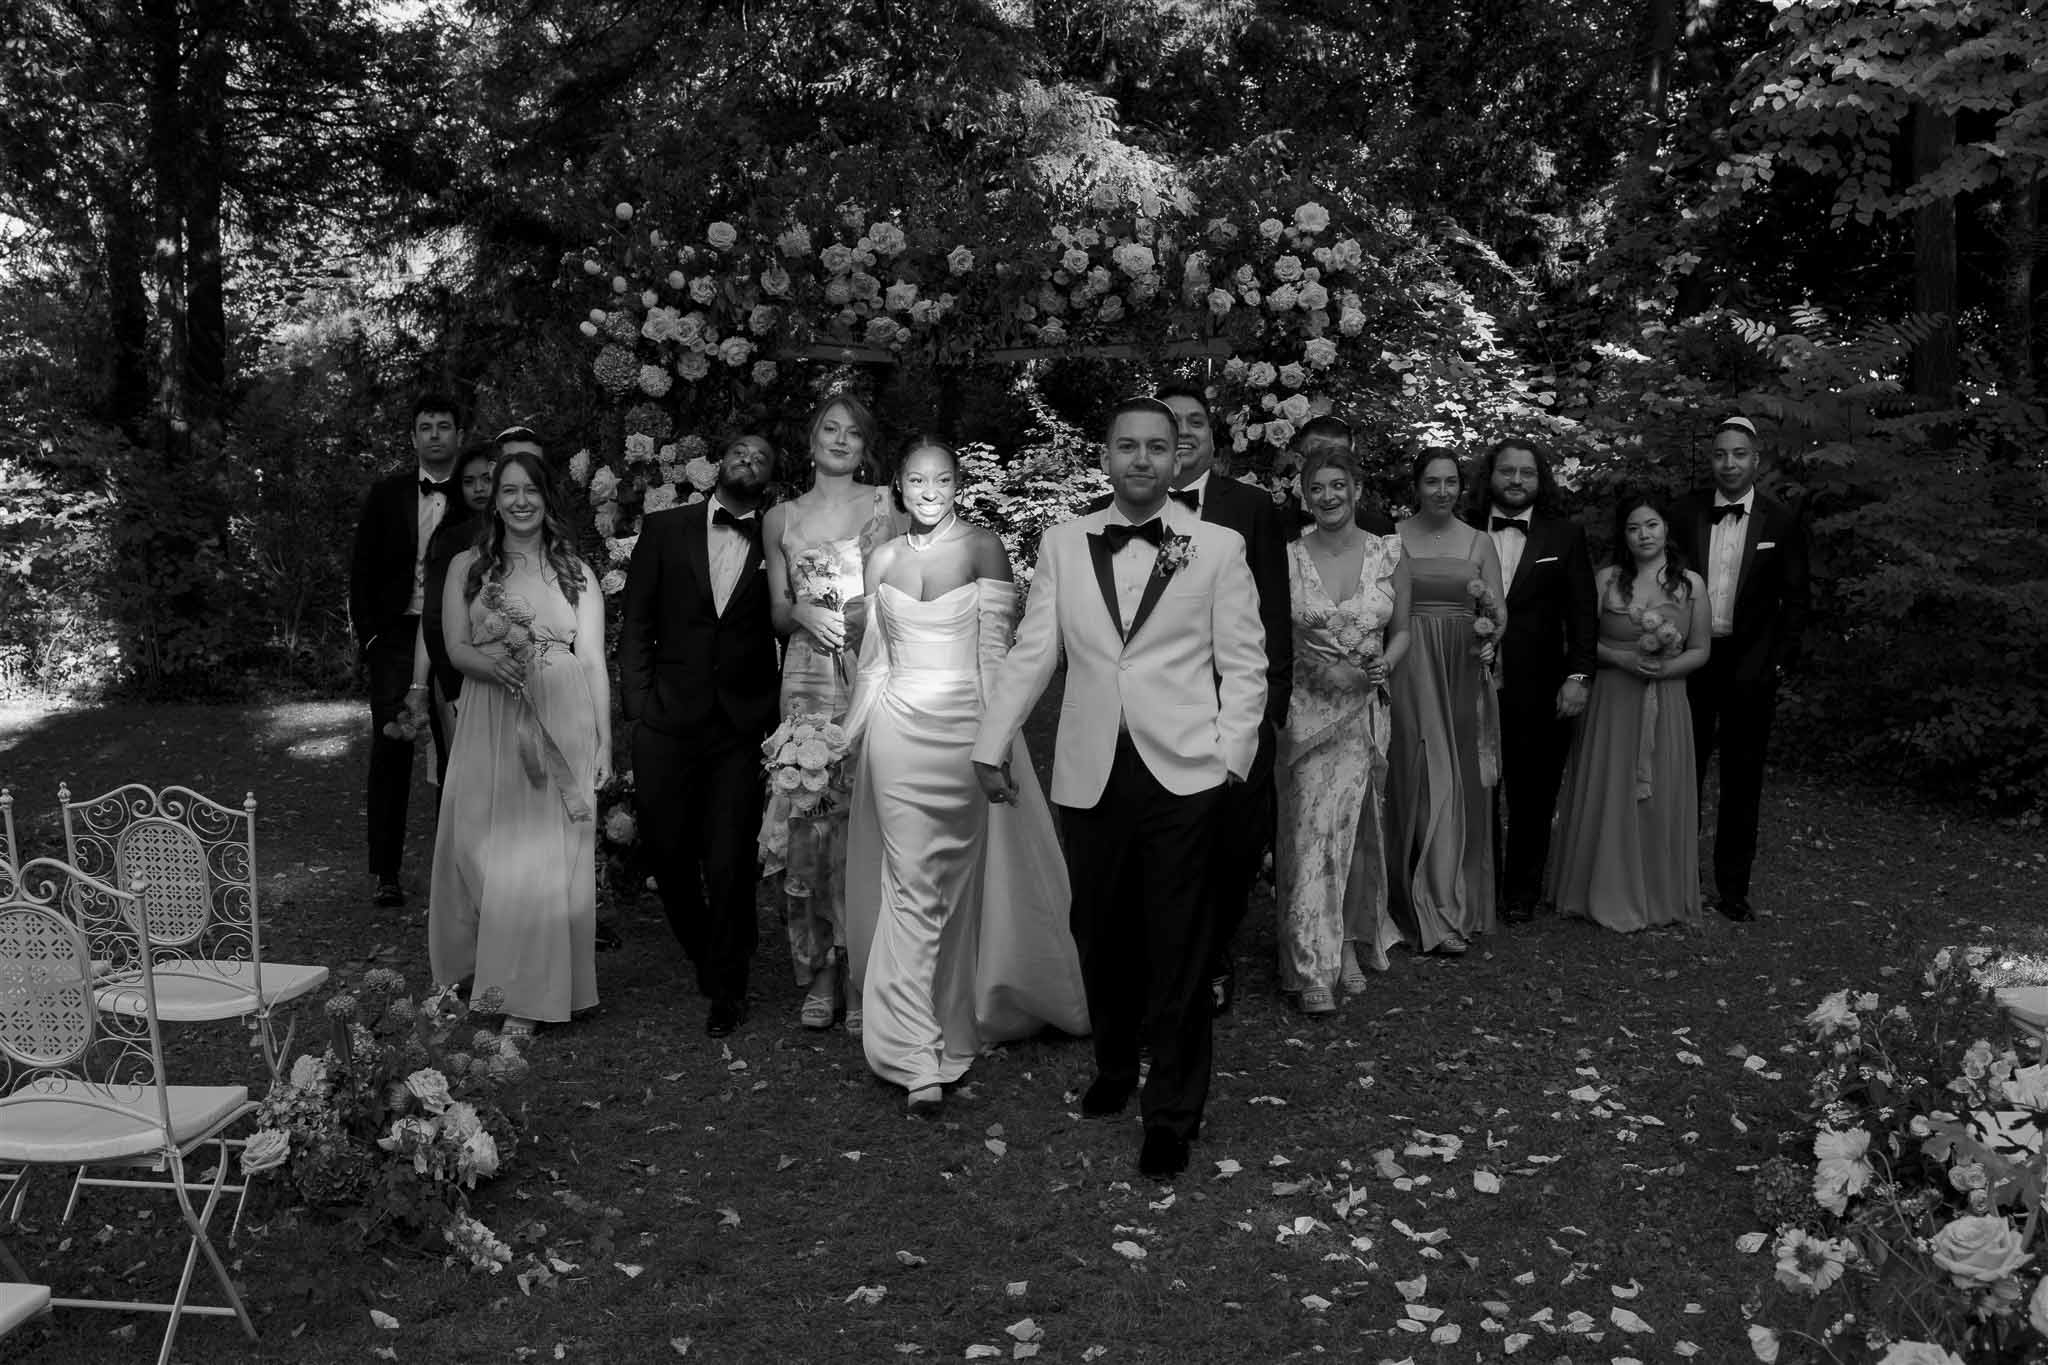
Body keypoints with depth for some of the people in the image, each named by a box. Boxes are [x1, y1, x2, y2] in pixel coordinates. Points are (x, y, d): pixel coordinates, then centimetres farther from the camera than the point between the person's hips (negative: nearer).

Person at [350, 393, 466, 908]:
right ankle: (386, 871, 8)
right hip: (395, 635, 1)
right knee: (390, 751, 1)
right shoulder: (387, 493, 6)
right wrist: (368, 635, -1)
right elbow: (361, 569, 7)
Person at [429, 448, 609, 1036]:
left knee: (545, 855, -2)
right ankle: (484, 971, 19)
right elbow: (456, 648, 2)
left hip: (564, 725, 0)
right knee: (486, 849, 1)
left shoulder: (575, 571, 8)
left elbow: (593, 659, 4)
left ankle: (528, 997, 6)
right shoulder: (467, 567, 9)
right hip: (489, 726, 1)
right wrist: (495, 663, -19)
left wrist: (604, 741, -2)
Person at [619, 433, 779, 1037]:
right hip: (667, 719, 1)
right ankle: (705, 957, 32)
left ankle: (726, 988, 19)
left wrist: (776, 721, -3)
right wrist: (638, 708, -3)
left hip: (742, 729, -1)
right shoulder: (664, 529, 7)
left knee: (730, 866, 0)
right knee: (668, 853, 7)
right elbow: (635, 623, 5)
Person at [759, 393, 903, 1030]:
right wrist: (803, 613, -5)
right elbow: (778, 612, 15)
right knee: (806, 819, -2)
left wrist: (875, 612, -13)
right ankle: (818, 974, 9)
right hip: (808, 682, 2)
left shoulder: (887, 505, 7)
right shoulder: (781, 519, 13)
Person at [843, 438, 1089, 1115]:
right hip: (899, 729, 2)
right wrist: (853, 732, 14)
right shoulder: (883, 559, 8)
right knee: (912, 887, -3)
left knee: (958, 881, 8)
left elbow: (995, 649, -3)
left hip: (966, 726, -1)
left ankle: (949, 1021, 28)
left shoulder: (983, 547, -1)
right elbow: (874, 658, 14)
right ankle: (921, 1058, -2)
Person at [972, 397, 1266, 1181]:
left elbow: (1244, 665, 0)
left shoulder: (1218, 547, 0)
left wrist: (1230, 757, -9)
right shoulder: (1063, 543, 6)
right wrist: (992, 744, -1)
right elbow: (1033, 652, 4)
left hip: (1182, 771, -2)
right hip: (1090, 774, 3)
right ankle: (1113, 1067, 38)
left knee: (1178, 948, 3)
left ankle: (1173, 1112, 17)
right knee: (1101, 935, 15)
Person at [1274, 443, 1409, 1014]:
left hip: (1365, 712, 2)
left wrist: (1385, 665, -9)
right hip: (1305, 711, -2)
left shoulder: (1388, 554, 2)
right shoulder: (1287, 559, -3)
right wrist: (1317, 665, -12)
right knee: (1310, 832, -5)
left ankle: (1349, 943, 28)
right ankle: (1313, 967, 1)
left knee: (1356, 831, 10)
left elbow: (1400, 630, 11)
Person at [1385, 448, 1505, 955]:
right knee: (1417, 782, -1)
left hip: (1464, 674, 2)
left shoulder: (1479, 543, 8)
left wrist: (1491, 631, -14)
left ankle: (1458, 903, 16)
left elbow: (1499, 615, 8)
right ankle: (1432, 909, 8)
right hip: (1409, 671, -2)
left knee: (1462, 785, 4)